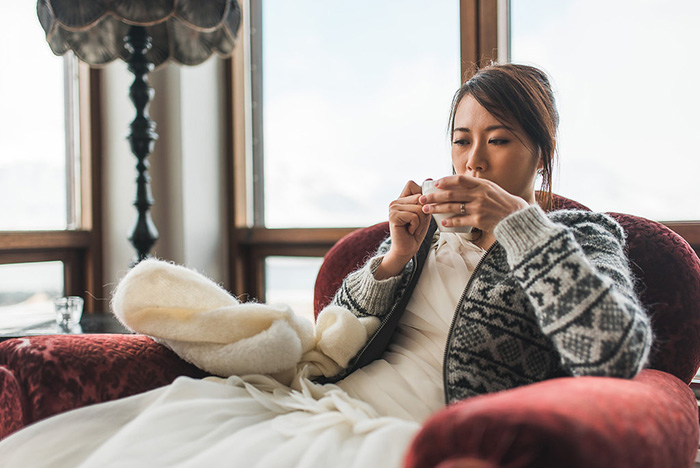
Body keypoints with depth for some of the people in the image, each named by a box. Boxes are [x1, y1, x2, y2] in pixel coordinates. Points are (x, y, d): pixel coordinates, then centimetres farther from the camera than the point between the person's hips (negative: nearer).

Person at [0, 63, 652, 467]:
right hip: (333, 400, 6)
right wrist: (396, 257, -1)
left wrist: (520, 222, -14)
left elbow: (616, 354, -15)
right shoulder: (433, 226, 20)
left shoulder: (584, 235, 7)